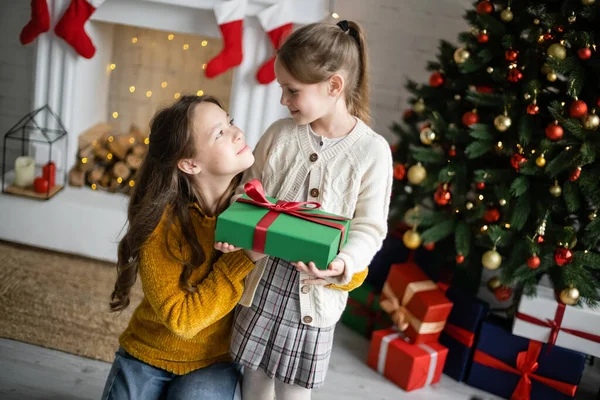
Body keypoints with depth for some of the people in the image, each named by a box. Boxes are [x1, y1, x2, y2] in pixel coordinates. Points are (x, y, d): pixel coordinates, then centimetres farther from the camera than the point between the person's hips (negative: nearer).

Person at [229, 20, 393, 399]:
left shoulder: (373, 150, -11)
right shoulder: (279, 133, -1)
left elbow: (370, 227, -8)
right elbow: (247, 193, 8)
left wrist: (344, 263, -27)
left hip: (315, 291, -3)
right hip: (262, 278, 3)